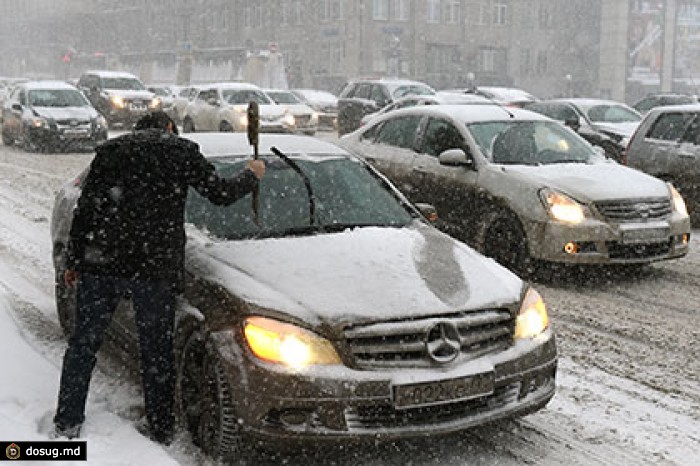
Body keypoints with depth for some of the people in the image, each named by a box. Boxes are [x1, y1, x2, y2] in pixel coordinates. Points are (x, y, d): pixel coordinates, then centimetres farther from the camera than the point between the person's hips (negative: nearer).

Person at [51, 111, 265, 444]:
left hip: (101, 265, 2)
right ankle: (161, 429, 18)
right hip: (155, 268, -2)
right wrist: (251, 176, 24)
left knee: (83, 344, 14)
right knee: (156, 352, 10)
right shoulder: (182, 151, 6)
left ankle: (66, 424, 19)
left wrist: (74, 261, 14)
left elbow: (85, 209, 10)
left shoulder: (109, 150, 14)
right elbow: (220, 193, 5)